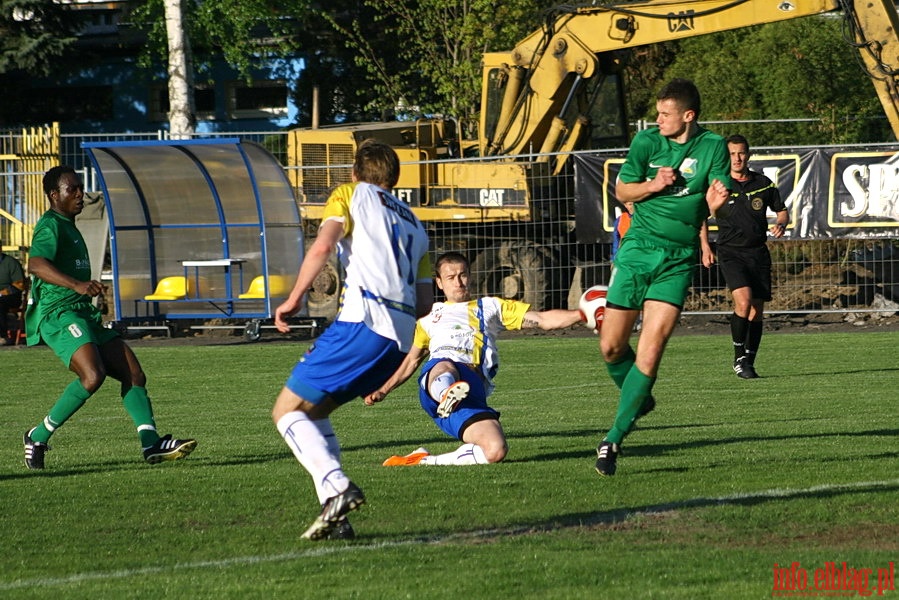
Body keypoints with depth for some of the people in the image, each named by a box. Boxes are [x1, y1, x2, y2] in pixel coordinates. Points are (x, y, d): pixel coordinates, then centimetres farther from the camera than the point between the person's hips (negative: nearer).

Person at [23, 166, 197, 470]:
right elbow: (36, 264, -27)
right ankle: (38, 437, -15)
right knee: (93, 375, -28)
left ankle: (151, 443, -13)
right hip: (58, 314, -10)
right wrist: (77, 285, -40)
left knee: (133, 373, -4)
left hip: (83, 315, 10)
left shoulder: (69, 227, 24)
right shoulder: (50, 226, -8)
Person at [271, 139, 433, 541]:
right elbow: (425, 301, 22)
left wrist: (294, 298, -1)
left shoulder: (350, 194, 12)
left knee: (287, 411, -2)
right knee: (313, 410, 20)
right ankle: (335, 516, 7)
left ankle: (338, 489, -24)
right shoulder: (413, 224, 29)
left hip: (363, 322, -7)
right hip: (401, 339, 7)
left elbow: (322, 246, -7)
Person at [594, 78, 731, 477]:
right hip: (637, 249, 2)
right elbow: (622, 191, 7)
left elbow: (716, 200, -8)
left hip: (678, 259, -2)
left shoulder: (713, 146, -2)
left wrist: (716, 199, -32)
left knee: (650, 354, -12)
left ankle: (613, 439, -6)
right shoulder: (647, 141, 2)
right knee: (611, 347, 2)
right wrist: (653, 185, -13)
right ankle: (638, 399, 34)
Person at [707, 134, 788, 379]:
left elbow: (782, 210, 18)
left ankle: (749, 363, 13)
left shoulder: (763, 184, 7)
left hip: (758, 253, 3)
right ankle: (739, 357, -11)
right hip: (730, 252, -3)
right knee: (744, 301, -23)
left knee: (757, 311, 3)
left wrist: (781, 224, -3)